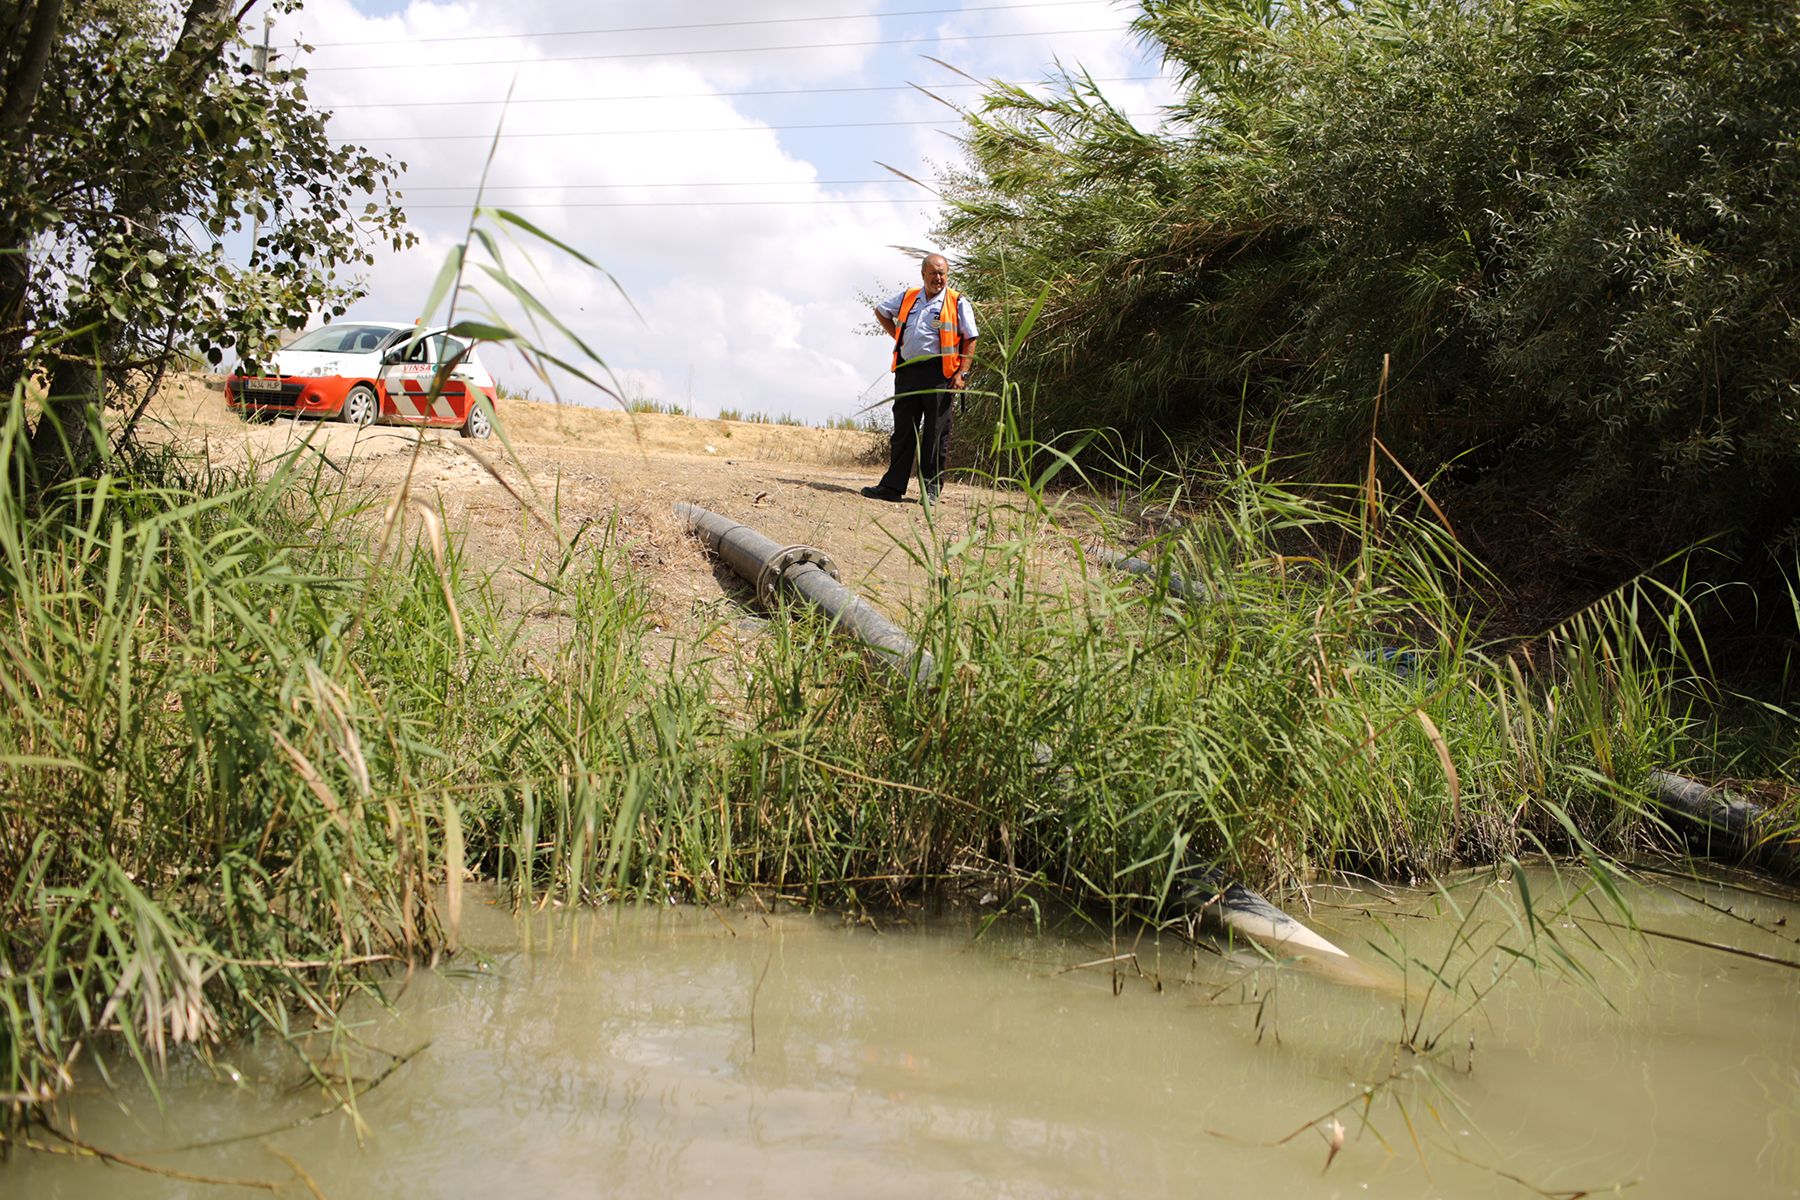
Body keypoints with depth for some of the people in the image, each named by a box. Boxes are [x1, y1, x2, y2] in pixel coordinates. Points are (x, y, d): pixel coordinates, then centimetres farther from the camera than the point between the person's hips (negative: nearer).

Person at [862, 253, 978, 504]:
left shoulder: (958, 303, 1)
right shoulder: (907, 298, 13)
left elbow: (970, 341, -1)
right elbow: (881, 311, 30)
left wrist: (961, 374, -11)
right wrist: (898, 337, 19)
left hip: (939, 373, -4)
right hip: (907, 370, 4)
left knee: (936, 433, -1)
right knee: (903, 430, 6)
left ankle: (931, 489, 5)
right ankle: (893, 486, 9)